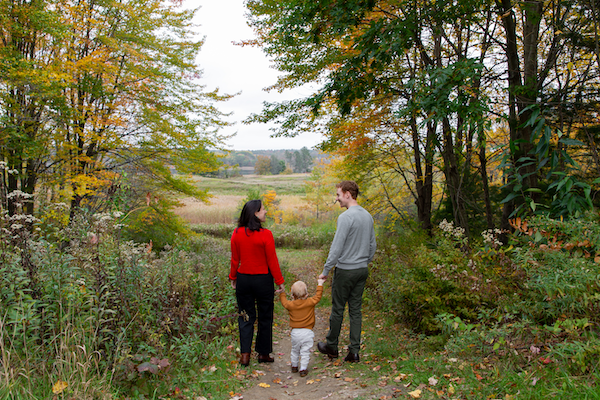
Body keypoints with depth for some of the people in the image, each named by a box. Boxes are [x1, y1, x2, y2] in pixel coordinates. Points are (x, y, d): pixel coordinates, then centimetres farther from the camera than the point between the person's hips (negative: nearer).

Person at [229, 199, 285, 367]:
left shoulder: (237, 233, -4)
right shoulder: (265, 234, -16)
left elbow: (235, 259, 3)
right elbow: (272, 261, -11)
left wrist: (233, 278, 16)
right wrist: (279, 281, -2)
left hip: (243, 279, 4)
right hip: (263, 280, -3)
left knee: (246, 317, 14)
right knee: (265, 317, 13)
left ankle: (245, 354, 11)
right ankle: (263, 353, 24)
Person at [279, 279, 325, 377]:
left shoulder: (290, 305, -4)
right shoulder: (310, 302, -9)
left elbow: (283, 300, 15)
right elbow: (318, 296, 4)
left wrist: (282, 292, 33)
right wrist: (319, 285, 15)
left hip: (295, 332, 2)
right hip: (307, 332, -2)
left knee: (295, 350, 20)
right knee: (305, 352, 3)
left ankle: (294, 366, 33)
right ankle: (303, 369, 3)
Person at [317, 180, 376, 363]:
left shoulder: (346, 217, -19)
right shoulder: (368, 216, 7)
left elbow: (337, 247, -20)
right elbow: (372, 245, 14)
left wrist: (325, 270, -11)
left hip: (345, 270, -7)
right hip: (362, 270, 7)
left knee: (338, 309, 7)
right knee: (356, 310, 10)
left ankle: (332, 346, 22)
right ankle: (354, 351, 12)